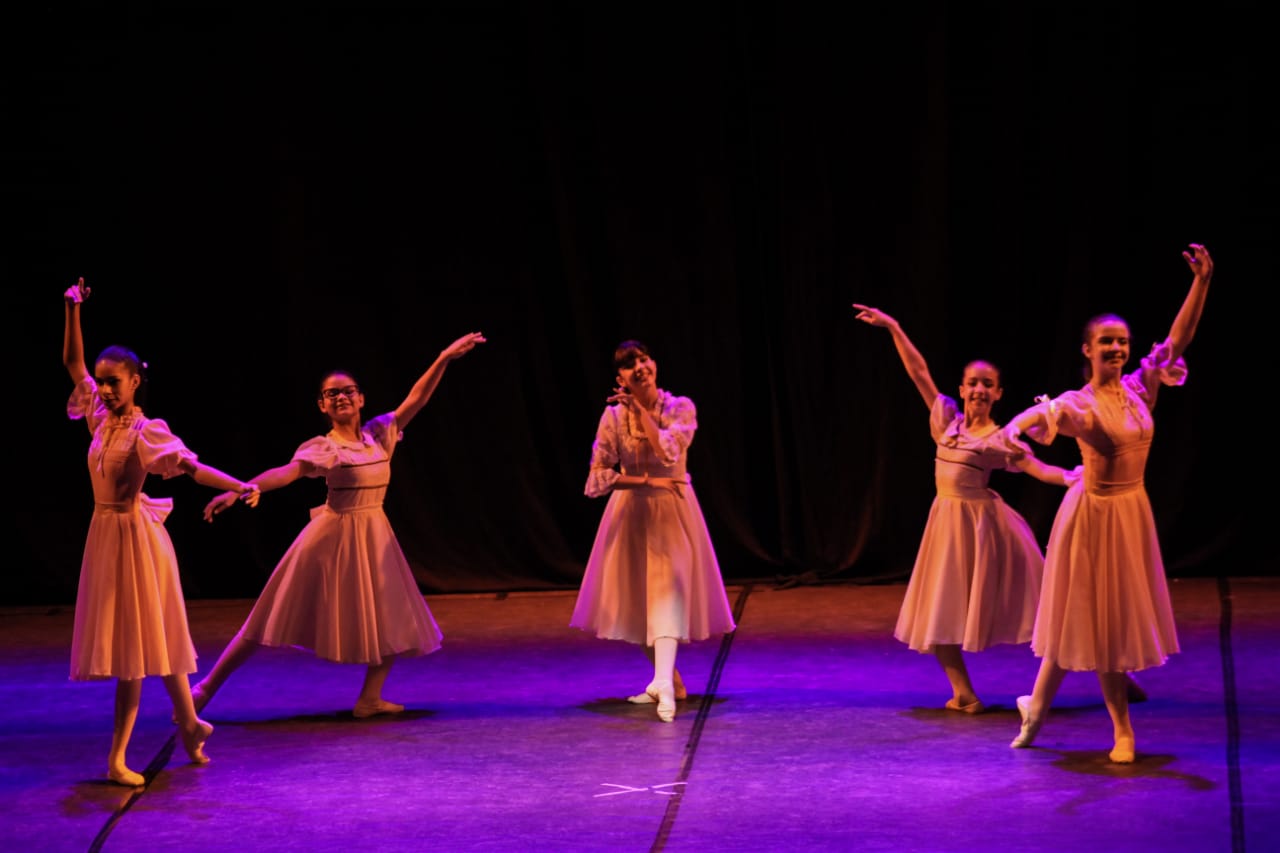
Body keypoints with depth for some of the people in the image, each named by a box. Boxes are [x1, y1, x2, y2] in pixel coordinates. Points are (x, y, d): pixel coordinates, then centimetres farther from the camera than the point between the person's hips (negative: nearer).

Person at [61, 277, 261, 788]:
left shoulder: (145, 430, -13)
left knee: (136, 640, -5)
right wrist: (73, 310, 5)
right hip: (105, 533, 7)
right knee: (152, 638, 13)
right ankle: (189, 723, 24)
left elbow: (190, 465, -26)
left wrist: (238, 486, -42)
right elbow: (73, 363, 14)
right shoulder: (101, 415, 6)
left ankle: (117, 757, -7)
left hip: (135, 534, -7)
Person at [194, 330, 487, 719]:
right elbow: (286, 472, -23)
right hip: (332, 535, -5)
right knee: (275, 616, -3)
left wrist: (443, 359, -9)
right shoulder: (322, 447, -9)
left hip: (374, 537, 5)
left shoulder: (379, 433, 5)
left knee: (393, 620, 4)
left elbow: (416, 398, 1)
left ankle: (369, 698, 15)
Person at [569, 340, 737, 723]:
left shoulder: (680, 408, -9)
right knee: (635, 600, 7)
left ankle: (664, 685, -30)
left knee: (667, 590, -18)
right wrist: (647, 481, -15)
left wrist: (641, 409, -22)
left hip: (672, 512, -2)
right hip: (631, 512, 3)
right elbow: (598, 476, -10)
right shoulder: (614, 416, -7)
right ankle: (668, 680, 25)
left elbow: (668, 454, -25)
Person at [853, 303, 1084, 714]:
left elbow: (1038, 468, -14)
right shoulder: (948, 418, 5)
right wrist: (893, 328, 6)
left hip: (982, 521, -5)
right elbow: (919, 372, 6)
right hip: (947, 521, 5)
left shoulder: (1000, 439, -7)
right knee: (939, 613, 4)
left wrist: (1074, 477, -33)